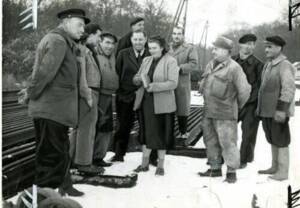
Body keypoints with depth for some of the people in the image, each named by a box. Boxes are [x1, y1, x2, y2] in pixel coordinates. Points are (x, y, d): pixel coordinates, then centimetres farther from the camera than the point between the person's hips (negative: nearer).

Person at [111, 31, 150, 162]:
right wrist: (119, 91, -4)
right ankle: (119, 154, 23)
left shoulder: (151, 56, 0)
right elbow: (117, 73, 1)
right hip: (125, 96, 1)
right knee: (124, 126, 10)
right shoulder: (123, 54, 3)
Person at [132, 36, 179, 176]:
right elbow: (135, 79, 12)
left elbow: (173, 83, -16)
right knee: (146, 132, 11)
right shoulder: (146, 60, 11)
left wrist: (153, 86, -22)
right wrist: (140, 79, -11)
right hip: (145, 102, 5)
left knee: (161, 134, 5)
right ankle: (144, 163, 22)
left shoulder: (170, 61, -7)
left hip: (162, 104, -5)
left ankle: (160, 165, 18)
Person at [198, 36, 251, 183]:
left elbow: (244, 90, -13)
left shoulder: (234, 68, -14)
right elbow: (204, 84, 23)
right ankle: (215, 168, 27)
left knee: (227, 142, -3)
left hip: (225, 114, -8)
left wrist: (237, 105, 0)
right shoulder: (210, 65, 10)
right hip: (208, 112, 8)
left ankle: (231, 172, 8)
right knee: (210, 141, 14)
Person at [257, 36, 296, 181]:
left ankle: (283, 172, 6)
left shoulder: (285, 66, -15)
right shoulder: (268, 65, 13)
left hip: (278, 111, -9)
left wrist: (281, 109, -26)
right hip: (267, 110, 9)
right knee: (273, 140, 15)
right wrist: (260, 107, 18)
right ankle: (274, 168, 25)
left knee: (281, 141, -2)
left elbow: (289, 89, -22)